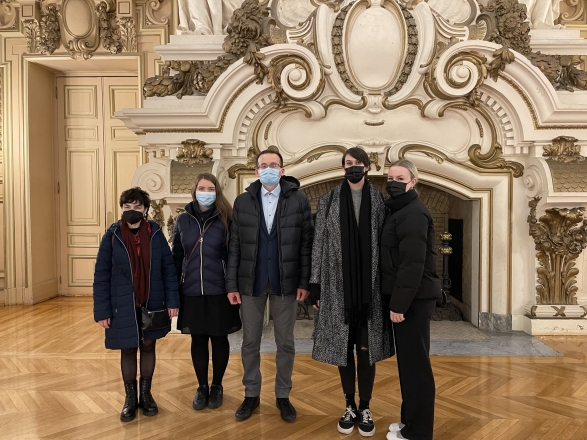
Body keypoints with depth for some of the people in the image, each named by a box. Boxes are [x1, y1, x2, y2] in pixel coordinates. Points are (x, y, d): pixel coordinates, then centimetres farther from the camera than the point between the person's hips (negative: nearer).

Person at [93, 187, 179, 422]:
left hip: (152, 304, 1)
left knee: (148, 346, 14)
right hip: (124, 305, -1)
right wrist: (102, 310, -8)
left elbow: (168, 268, 0)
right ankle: (130, 398, 30)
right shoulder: (112, 235, -7)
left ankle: (146, 394, 32)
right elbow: (101, 276, -5)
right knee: (128, 350, 12)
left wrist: (172, 300, -5)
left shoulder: (155, 233, -4)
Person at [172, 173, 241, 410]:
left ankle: (217, 386, 30)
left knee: (219, 338, 11)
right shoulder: (183, 219, 3)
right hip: (192, 292, 2)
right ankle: (202, 387, 30)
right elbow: (176, 256, 7)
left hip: (219, 292, -2)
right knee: (198, 339, 12)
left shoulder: (225, 219, -4)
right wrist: (174, 289, 5)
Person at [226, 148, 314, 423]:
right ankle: (251, 394, 30)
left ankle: (283, 395, 29)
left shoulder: (299, 200, -2)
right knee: (250, 342, 12)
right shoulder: (243, 202, 3)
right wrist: (232, 284, -1)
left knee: (285, 342, 10)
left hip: (286, 282, -1)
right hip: (250, 282, 1)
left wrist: (305, 282, -7)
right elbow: (234, 246, 3)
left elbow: (306, 243, -2)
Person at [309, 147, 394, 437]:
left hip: (370, 287, 0)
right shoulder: (328, 201, 3)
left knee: (366, 348, 7)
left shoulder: (380, 201, 3)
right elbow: (319, 245, 2)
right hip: (338, 287, 1)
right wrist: (315, 287, -1)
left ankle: (365, 408, 24)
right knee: (343, 348, 9)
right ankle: (350, 406, 26)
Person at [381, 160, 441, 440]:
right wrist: (396, 300, 15)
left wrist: (399, 303, -22)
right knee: (409, 362, 17)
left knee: (415, 364, 0)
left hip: (413, 299, -10)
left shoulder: (414, 213, -15)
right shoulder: (399, 211, 16)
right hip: (406, 297, 10)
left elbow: (413, 263, -22)